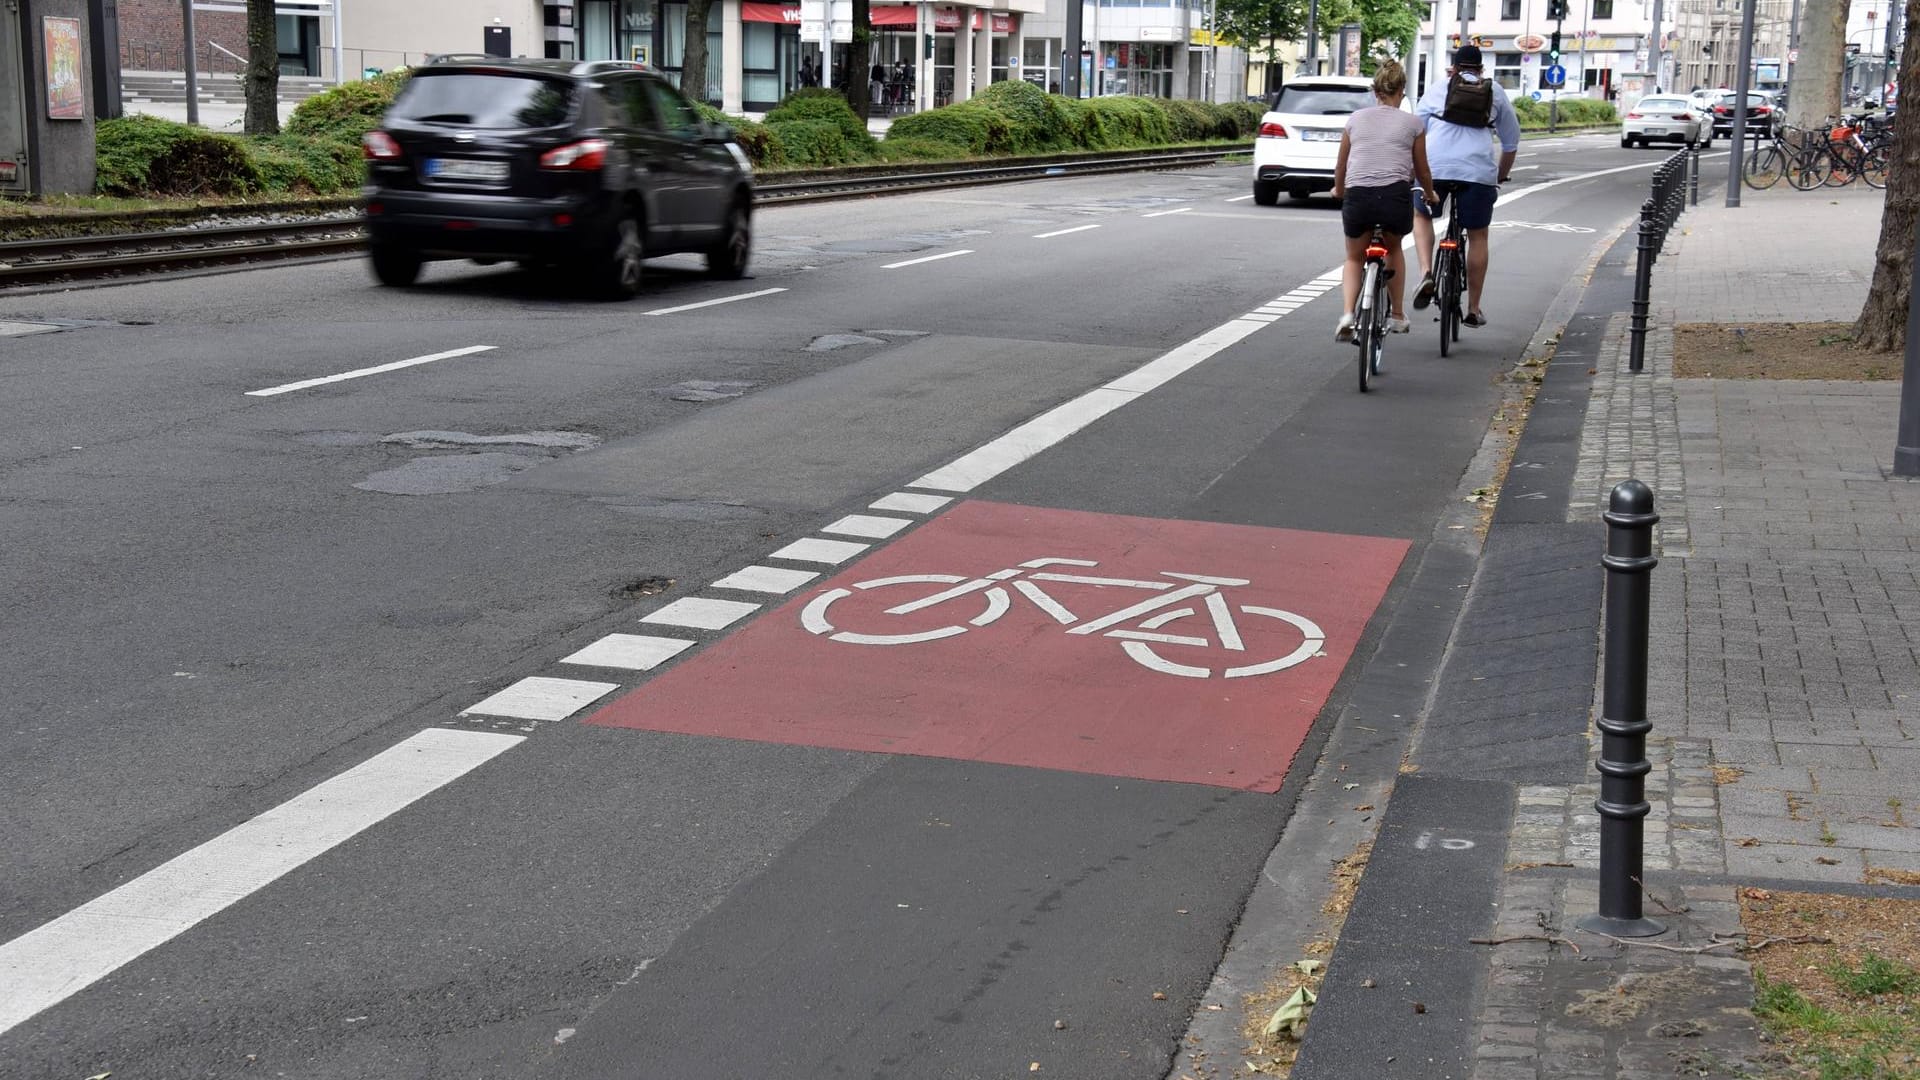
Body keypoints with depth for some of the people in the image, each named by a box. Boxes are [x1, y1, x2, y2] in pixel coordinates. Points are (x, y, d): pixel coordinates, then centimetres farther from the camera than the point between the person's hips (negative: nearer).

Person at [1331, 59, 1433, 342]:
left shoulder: (1356, 119, 14)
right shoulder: (1412, 123, 10)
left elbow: (1340, 167, 24)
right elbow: (1422, 172, 19)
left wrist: (1339, 190, 45)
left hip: (1357, 197, 1)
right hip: (1396, 197, -1)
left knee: (1355, 259, 22)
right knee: (1393, 249, 30)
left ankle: (1347, 315, -2)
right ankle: (1398, 316, 31)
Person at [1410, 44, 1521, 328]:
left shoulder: (1438, 87, 16)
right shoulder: (1495, 92, 17)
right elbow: (1511, 142, 21)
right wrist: (1501, 176, 35)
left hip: (1435, 166, 0)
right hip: (1479, 171, 0)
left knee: (1421, 215, 25)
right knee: (1478, 236, 12)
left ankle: (1427, 273, 1)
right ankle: (1473, 309, 14)